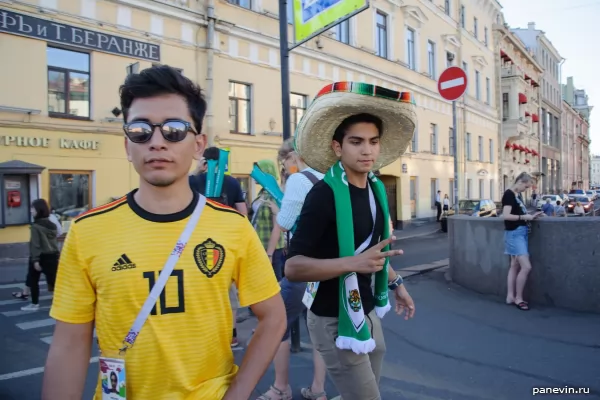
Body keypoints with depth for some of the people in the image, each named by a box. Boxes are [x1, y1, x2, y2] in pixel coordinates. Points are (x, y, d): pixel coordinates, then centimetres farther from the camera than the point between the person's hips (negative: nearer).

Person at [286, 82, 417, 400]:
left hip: (367, 312, 8)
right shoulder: (325, 194, -20)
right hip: (335, 319, -8)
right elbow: (293, 267, -24)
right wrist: (353, 263, -33)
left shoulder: (375, 189, 5)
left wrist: (395, 283, 21)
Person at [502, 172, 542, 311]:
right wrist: (524, 217, -18)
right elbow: (506, 216, -21)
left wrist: (531, 216, 6)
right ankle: (518, 298, -1)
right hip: (514, 233, -10)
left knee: (515, 266, 10)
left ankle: (510, 297, 15)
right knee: (526, 266, -12)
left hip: (521, 232, 10)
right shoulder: (509, 194, -13)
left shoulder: (517, 195, 15)